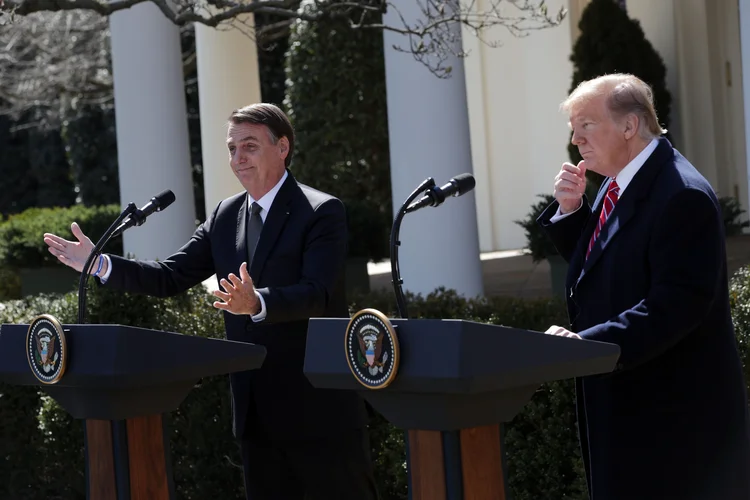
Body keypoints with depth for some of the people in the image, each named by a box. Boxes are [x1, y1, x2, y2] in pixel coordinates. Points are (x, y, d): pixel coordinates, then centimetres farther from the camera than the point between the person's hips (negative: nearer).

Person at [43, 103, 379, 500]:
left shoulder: (322, 212, -9)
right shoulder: (225, 217, 11)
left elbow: (315, 293, -22)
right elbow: (172, 277, 8)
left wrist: (257, 303, -40)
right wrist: (99, 264, -3)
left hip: (318, 408, -6)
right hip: (257, 408, 6)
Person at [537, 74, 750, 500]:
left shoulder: (682, 196, -19)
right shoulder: (618, 184, 11)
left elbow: (678, 304, -26)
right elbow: (593, 264, 20)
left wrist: (586, 342, -29)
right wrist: (570, 210, 2)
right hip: (625, 397, 9)